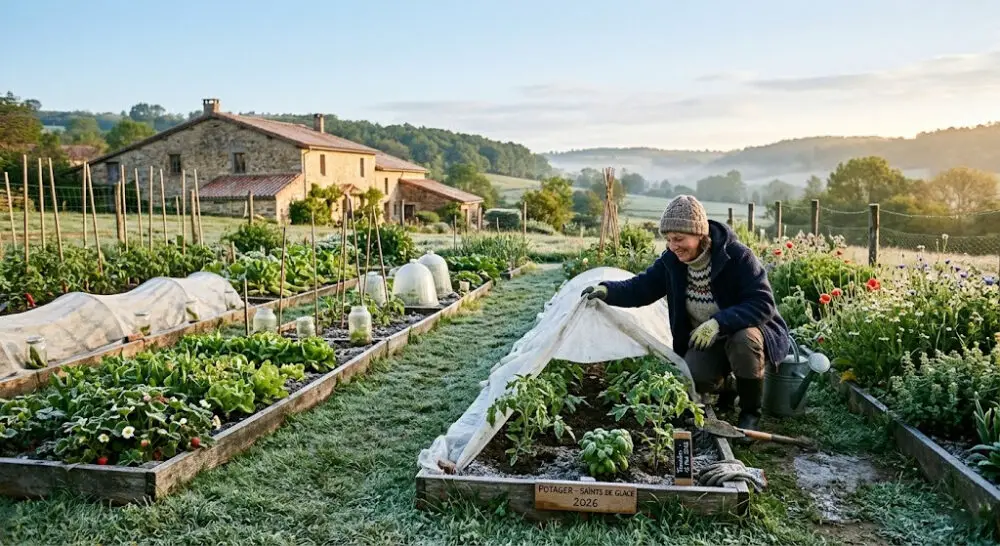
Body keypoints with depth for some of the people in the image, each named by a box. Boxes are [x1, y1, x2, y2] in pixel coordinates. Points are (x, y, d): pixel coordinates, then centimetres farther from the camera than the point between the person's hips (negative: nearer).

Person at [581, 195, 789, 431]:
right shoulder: (672, 260, -8)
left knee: (743, 340, -38)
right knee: (694, 376, -26)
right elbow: (641, 287, -4)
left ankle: (751, 412, -11)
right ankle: (724, 394, 15)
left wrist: (719, 322, -43)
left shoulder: (736, 256, -24)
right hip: (705, 339, 4)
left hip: (745, 330, -3)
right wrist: (607, 291, -25)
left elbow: (763, 304, -29)